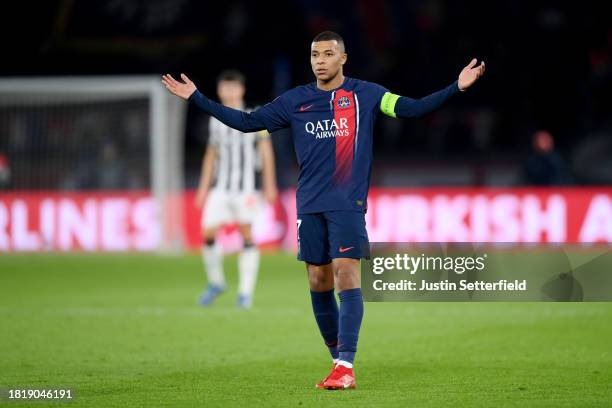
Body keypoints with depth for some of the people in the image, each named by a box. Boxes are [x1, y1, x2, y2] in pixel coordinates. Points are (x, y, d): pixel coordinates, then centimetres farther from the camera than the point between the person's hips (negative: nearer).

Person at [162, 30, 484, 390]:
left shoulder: (365, 94, 1)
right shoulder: (295, 100, 9)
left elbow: (412, 109, -6)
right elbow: (247, 122, 11)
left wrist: (456, 88, -18)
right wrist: (196, 97, 8)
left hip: (348, 204, -4)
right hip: (310, 205, 4)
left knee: (346, 277, -13)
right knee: (319, 283, 5)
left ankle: (346, 368, -15)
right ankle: (339, 361, 17)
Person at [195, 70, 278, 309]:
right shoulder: (216, 121, 13)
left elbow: (266, 152, 0)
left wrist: (270, 186, -3)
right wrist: (203, 188, 16)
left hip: (246, 185, -4)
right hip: (221, 186, 4)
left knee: (246, 235, -4)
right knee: (208, 231, -8)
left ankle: (246, 293, 2)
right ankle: (215, 282, 12)